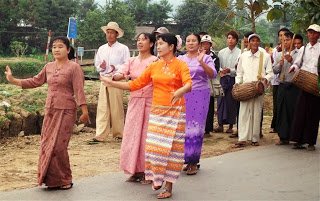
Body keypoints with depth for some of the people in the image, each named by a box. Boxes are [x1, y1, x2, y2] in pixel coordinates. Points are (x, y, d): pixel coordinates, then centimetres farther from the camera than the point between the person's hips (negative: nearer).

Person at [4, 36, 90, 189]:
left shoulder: (73, 67, -7)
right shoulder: (48, 67, 11)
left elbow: (79, 90, -12)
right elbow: (35, 81, 17)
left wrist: (84, 110, -18)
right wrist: (13, 80, 13)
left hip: (65, 111, -6)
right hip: (50, 110, 6)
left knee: (58, 145, -8)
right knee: (47, 144, 6)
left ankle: (63, 180, 6)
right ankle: (51, 180, 17)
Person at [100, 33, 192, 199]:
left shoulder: (180, 65, -5)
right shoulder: (154, 66, 9)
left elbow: (189, 84, -22)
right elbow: (135, 85, 11)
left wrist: (180, 91, -44)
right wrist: (111, 83, 6)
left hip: (174, 111, -4)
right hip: (156, 110, 5)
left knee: (171, 148, -2)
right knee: (154, 146, 2)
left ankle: (168, 187, 6)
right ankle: (157, 179, 24)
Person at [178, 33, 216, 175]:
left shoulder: (206, 58, 4)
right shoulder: (180, 59, 12)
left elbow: (212, 75, -10)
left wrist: (201, 62, -23)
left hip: (200, 96, -3)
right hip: (183, 96, 3)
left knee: (196, 128, -4)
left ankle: (193, 162, 2)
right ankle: (185, 158, 12)